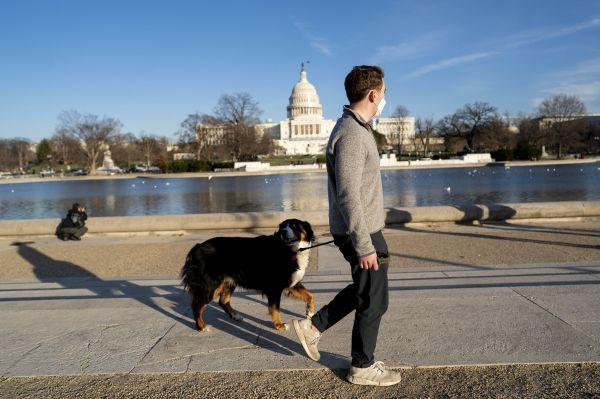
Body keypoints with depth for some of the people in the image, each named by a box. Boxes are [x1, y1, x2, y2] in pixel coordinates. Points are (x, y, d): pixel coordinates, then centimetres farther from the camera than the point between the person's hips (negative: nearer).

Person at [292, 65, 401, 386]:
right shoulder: (352, 134, -22)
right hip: (362, 233, -10)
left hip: (365, 230, 10)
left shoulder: (355, 128, 12)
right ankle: (363, 368, 23)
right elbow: (348, 196, -25)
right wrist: (364, 246, -24)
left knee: (364, 290, 23)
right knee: (373, 301, 5)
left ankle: (313, 326, 28)